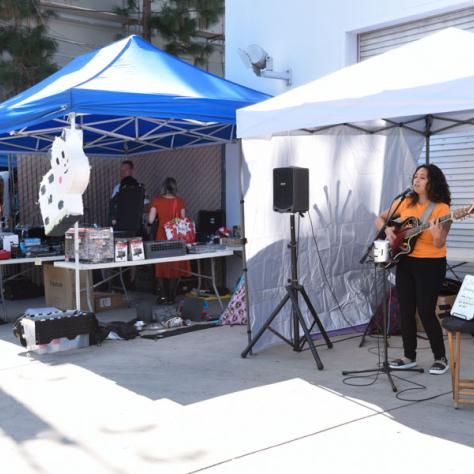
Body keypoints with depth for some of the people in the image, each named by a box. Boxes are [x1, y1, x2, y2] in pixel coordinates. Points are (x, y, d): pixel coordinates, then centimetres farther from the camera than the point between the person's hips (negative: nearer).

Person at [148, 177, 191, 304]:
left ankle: (163, 296, 7)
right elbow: (183, 220, 1)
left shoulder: (156, 201, -5)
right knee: (175, 266, 9)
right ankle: (171, 296, 11)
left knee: (161, 266, 9)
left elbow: (150, 220, -6)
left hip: (162, 237, 0)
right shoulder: (180, 201, -3)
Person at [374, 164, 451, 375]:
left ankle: (440, 358, 11)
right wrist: (387, 229, -8)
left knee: (426, 312, -6)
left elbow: (439, 245, -16)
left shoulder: (441, 208, -11)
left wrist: (436, 235, -37)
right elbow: (379, 219, 11)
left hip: (431, 264, -5)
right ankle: (409, 356, 20)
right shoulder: (405, 203, 4)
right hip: (405, 262, 5)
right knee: (405, 312, 7)